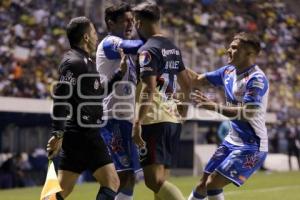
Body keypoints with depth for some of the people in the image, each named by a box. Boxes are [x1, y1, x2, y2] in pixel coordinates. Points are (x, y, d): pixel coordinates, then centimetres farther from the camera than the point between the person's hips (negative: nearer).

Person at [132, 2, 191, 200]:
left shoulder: (148, 50, -10)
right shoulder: (173, 48, 15)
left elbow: (148, 88, -20)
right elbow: (186, 83, 26)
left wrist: (138, 122, -24)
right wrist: (184, 103, 43)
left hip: (154, 120, -9)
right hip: (173, 119, 9)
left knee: (154, 181, -13)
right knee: (160, 181, 11)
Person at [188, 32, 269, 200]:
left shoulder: (257, 79, -20)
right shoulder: (229, 71, 6)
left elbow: (248, 112, -31)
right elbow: (198, 80, 17)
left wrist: (215, 107, -33)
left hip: (251, 147, -9)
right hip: (232, 141, 9)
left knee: (213, 185, -16)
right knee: (203, 185, 12)